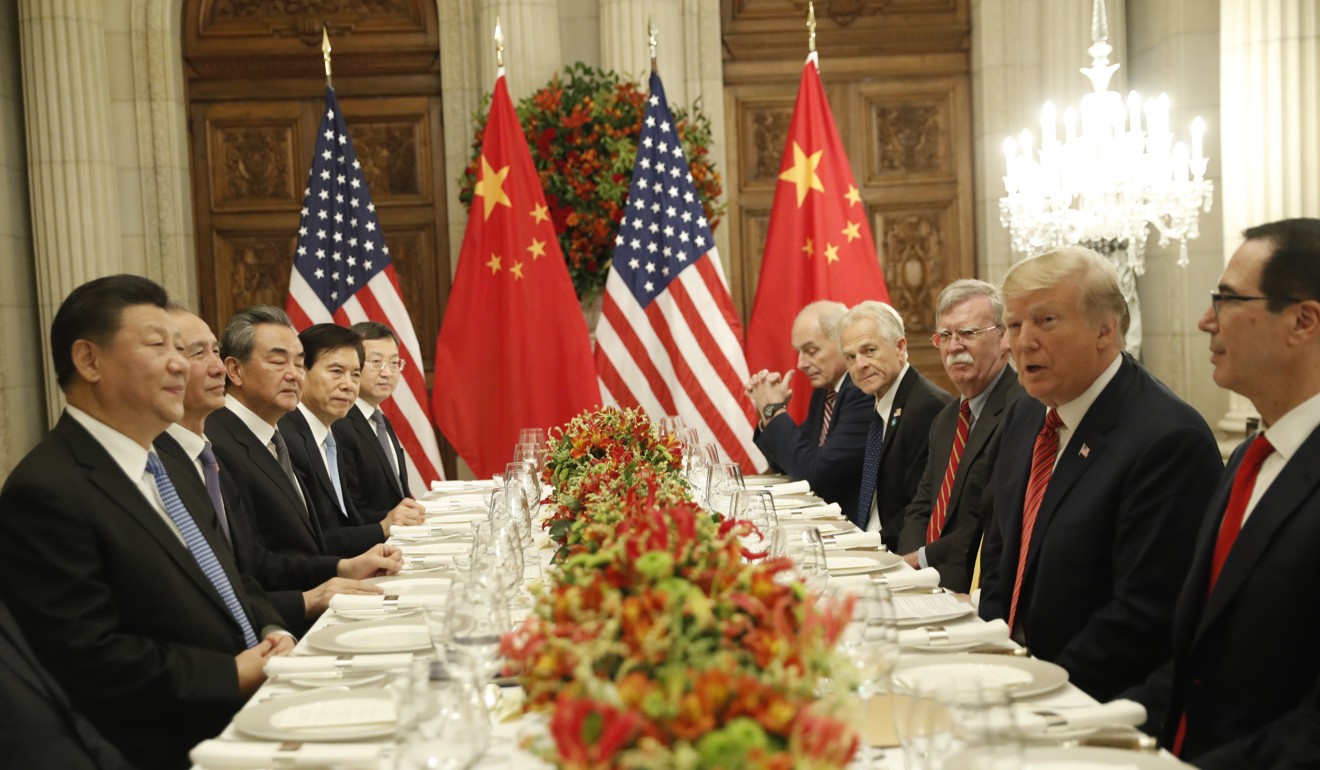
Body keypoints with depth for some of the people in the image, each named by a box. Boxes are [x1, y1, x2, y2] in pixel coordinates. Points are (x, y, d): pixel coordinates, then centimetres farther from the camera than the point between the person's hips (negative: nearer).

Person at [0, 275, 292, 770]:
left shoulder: (159, 466, 15)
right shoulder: (47, 492, -15)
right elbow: (88, 660, -21)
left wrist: (272, 633, 0)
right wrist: (233, 675, -15)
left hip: (250, 716, 9)